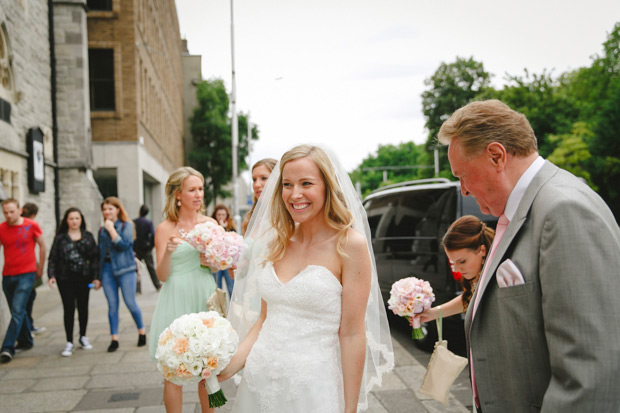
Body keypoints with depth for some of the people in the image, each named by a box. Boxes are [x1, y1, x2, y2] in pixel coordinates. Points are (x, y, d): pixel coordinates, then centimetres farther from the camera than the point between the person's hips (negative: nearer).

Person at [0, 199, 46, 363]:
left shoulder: (31, 226, -5)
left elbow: (42, 245, 6)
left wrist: (40, 268, 9)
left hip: (26, 274, -4)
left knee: (17, 311, -12)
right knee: (18, 311, 16)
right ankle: (25, 341, 32)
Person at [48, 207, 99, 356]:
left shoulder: (88, 236, 6)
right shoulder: (60, 238, 3)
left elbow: (95, 257, 4)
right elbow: (52, 259, 2)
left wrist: (96, 277, -2)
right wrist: (51, 275, -11)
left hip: (84, 278, 1)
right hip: (65, 279, -1)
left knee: (83, 308, 9)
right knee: (69, 309, -2)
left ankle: (83, 337, 26)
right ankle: (69, 343, 5)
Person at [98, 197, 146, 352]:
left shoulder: (127, 225, 0)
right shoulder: (102, 230, 15)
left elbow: (124, 244, -14)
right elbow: (100, 253, 17)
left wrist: (111, 229, -12)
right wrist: (98, 276, 16)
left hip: (125, 269, -4)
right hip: (107, 269, 4)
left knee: (130, 303, -2)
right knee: (112, 305, 4)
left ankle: (142, 331, 18)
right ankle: (114, 338, 9)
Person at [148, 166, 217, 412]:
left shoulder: (209, 223, 7)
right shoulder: (165, 229, -3)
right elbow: (162, 276, -5)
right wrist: (167, 253, -23)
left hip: (205, 298, 3)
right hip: (177, 300, -3)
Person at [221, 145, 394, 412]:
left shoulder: (349, 244, -12)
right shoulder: (276, 243, 4)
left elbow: (352, 334, -12)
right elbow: (264, 319, 9)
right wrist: (229, 366, -4)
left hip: (311, 388, -5)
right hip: (258, 380, 5)